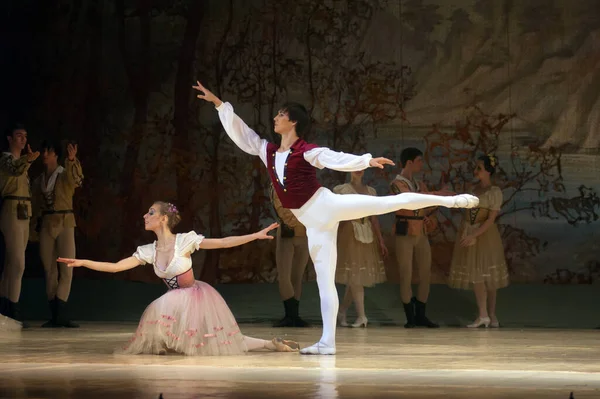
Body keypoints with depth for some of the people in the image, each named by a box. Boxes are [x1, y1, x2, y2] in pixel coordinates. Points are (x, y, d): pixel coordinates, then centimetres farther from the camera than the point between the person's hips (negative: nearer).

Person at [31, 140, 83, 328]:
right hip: (45, 225, 4)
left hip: (65, 223, -4)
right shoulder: (38, 181, 11)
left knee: (67, 268, -11)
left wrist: (72, 160, -44)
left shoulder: (65, 175, -2)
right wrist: (37, 223, 6)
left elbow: (77, 178, -26)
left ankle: (60, 313, -13)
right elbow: (36, 206, 17)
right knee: (49, 270, 1)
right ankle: (55, 315, 3)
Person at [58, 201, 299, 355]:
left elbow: (223, 243, -18)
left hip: (197, 297, -6)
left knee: (223, 343, -15)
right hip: (177, 300, 6)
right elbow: (115, 267, -9)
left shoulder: (185, 240, -18)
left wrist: (257, 235, -25)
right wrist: (81, 262, -17)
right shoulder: (148, 252, -5)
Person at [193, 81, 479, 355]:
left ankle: (449, 200, -13)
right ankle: (327, 342, 2)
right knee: (324, 281, 4)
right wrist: (218, 103, 10)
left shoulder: (308, 152, -8)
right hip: (314, 224, 5)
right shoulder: (267, 150, 10)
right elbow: (238, 131, 14)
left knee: (389, 202, -18)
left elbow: (339, 159, -20)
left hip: (327, 206, -5)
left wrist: (368, 161, -36)